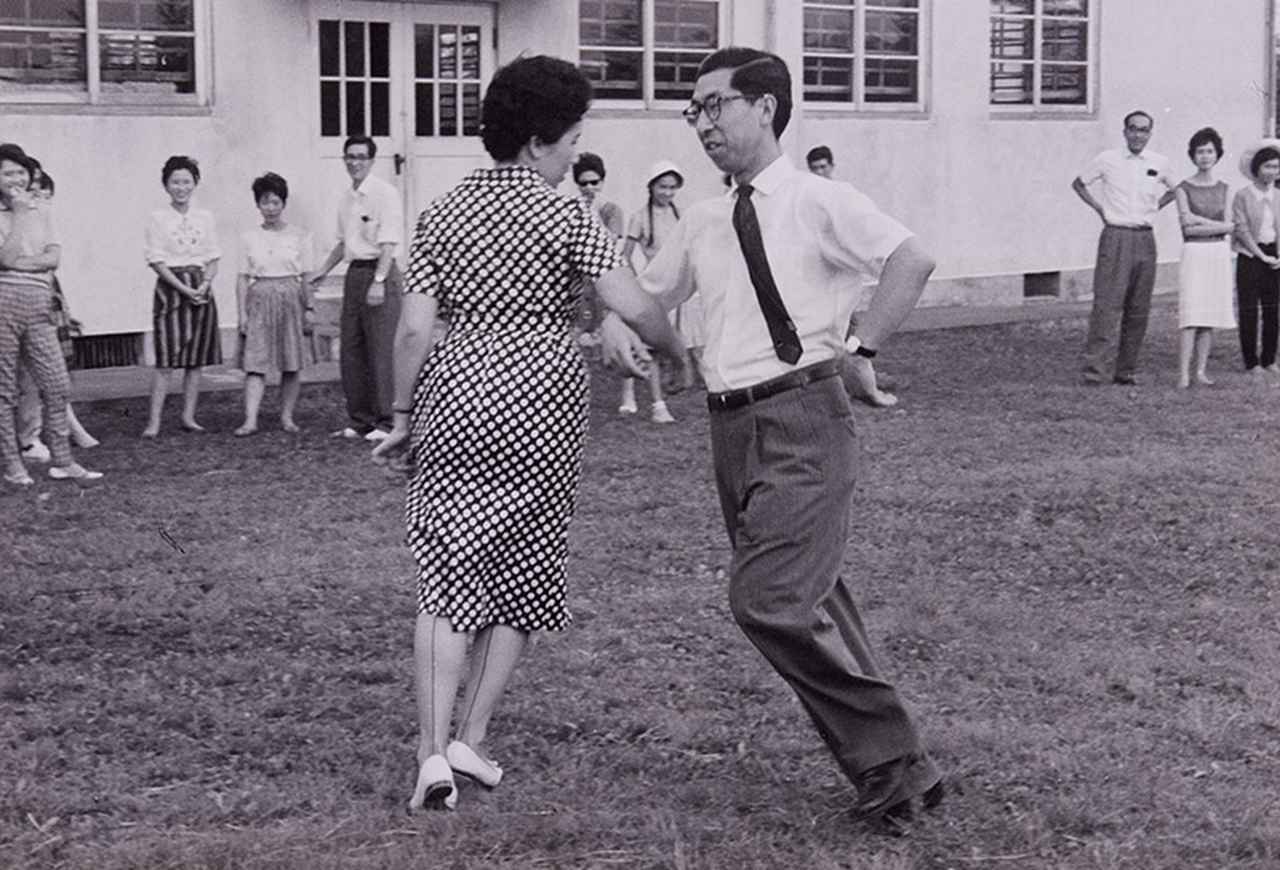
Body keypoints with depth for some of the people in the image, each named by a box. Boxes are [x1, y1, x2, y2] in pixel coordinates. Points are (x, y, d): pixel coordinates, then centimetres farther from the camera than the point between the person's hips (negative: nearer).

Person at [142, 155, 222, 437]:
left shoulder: (205, 218, 9)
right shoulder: (158, 218, -1)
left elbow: (213, 258, 9)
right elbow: (157, 261, -6)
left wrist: (204, 285, -9)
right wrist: (184, 289, -14)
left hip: (201, 289, 4)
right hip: (170, 287, -4)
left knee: (196, 358, 4)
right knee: (166, 357, -9)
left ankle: (189, 416, 12)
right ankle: (154, 421, -7)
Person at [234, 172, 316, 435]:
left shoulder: (299, 236, 4)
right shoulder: (249, 238, 6)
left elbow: (306, 275, 5)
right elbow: (243, 278, 6)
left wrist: (309, 308, 0)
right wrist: (242, 313, 0)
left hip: (290, 300, 0)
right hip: (259, 300, 0)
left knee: (291, 364, 4)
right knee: (254, 363, -8)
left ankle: (287, 416, 15)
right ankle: (250, 420, -13)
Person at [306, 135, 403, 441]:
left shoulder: (385, 193, -9)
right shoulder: (347, 199, 15)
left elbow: (389, 243, -16)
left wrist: (379, 281, -22)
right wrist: (322, 271, 24)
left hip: (379, 272, -8)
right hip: (354, 273, 8)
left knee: (381, 351, -7)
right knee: (350, 350, 8)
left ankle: (385, 422, -2)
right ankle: (359, 420, 16)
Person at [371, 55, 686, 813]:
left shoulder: (443, 213, 4)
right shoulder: (565, 216, -6)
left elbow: (414, 329, 1)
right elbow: (634, 306, -14)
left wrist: (403, 416, 10)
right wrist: (677, 354, 5)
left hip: (457, 397, 3)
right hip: (540, 406, -3)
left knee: (449, 577, 4)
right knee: (522, 577, 13)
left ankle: (434, 754, -6)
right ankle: (472, 739, 15)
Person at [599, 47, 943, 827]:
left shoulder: (817, 204, -5)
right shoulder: (702, 224, 14)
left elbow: (913, 259, -15)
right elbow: (648, 291, 27)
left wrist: (863, 348, -12)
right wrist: (617, 320, 6)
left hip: (802, 419, -7)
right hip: (732, 425, 7)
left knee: (771, 601, -18)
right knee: (813, 603, 11)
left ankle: (891, 757, -4)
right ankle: (892, 765, 22)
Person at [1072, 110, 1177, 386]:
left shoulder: (1159, 164, 7)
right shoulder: (1107, 160, -1)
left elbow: (1173, 190, 26)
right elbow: (1078, 184, 12)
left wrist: (1155, 207, 11)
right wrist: (1099, 208, 3)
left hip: (1145, 239, 4)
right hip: (1115, 237, -4)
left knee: (1139, 308, 4)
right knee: (1108, 302, -12)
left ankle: (1126, 370, 11)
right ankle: (1094, 366, -14)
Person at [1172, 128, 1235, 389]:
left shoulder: (1222, 188, 11)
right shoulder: (1184, 188, -1)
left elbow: (1229, 227, 2)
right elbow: (1187, 228, -9)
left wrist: (1200, 222, -9)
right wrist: (1216, 224, -12)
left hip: (1219, 253, 4)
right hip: (1194, 253, -4)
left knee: (1210, 316, 3)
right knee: (1190, 314, -11)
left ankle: (1200, 370, 9)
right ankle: (1183, 374, -11)